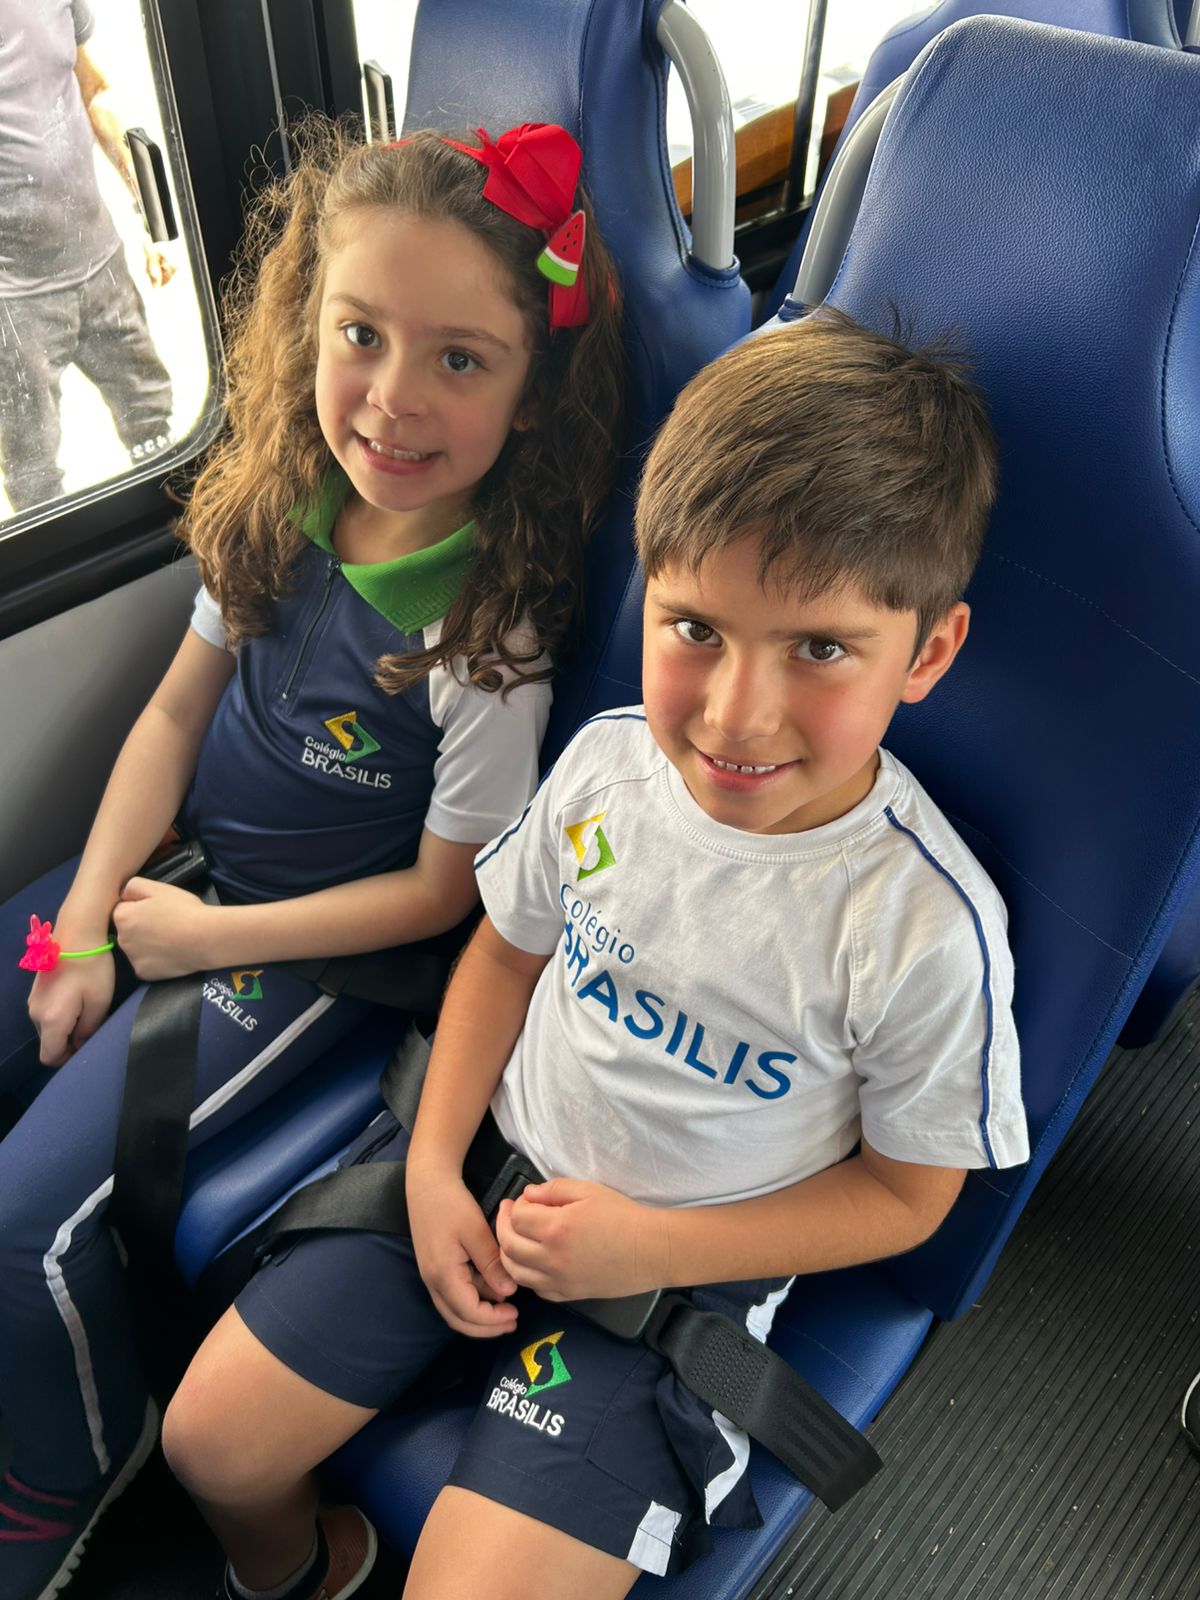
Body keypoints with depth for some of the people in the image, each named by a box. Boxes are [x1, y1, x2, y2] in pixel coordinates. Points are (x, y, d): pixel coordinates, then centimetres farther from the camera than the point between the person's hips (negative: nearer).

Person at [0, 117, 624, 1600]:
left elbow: (441, 891, -17)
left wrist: (207, 938, -12)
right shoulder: (283, 505, -7)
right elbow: (180, 705, 2)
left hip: (312, 945, -7)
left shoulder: (491, 628, -26)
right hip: (170, 865, 7)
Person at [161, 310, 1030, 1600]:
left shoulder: (925, 923, -26)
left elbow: (904, 1193, -10)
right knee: (208, 1441, 6)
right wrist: (435, 1169, -4)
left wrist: (655, 1247, -17)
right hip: (493, 1164, 4)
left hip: (687, 1260, -3)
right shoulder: (605, 760, -15)